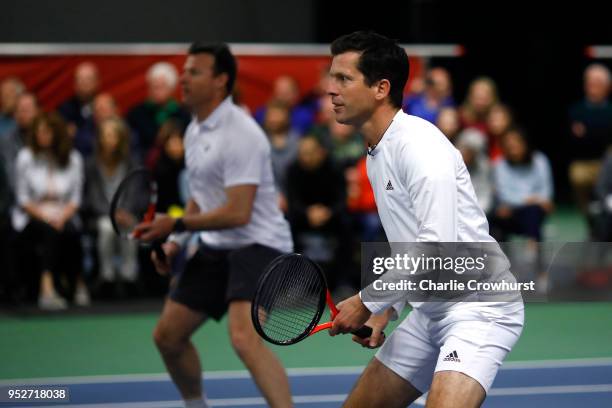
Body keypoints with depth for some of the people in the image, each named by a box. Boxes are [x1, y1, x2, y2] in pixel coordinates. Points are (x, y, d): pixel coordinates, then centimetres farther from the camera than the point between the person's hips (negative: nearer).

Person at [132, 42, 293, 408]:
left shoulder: (241, 135, -20)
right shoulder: (195, 131, 10)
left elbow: (238, 213, -26)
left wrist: (177, 225, -16)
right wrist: (177, 241, 9)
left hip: (257, 244, -10)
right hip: (216, 249, 10)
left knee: (245, 338, -30)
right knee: (168, 336, 13)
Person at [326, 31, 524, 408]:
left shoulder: (419, 143, -16)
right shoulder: (377, 157, 14)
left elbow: (436, 248, -24)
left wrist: (367, 302, -16)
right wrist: (385, 310, 11)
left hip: (477, 308, -10)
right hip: (430, 312, 10)